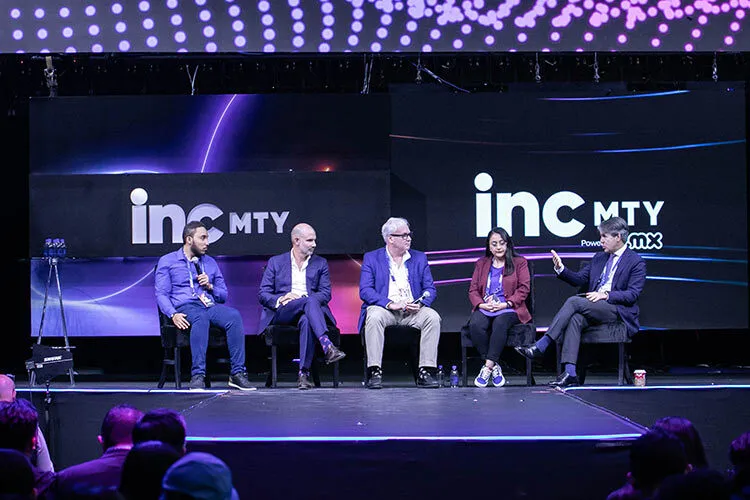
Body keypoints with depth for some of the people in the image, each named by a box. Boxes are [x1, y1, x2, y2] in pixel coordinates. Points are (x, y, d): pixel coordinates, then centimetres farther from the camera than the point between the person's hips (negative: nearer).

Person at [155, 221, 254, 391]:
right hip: (185, 306, -4)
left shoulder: (210, 262, 26)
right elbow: (161, 294, 3)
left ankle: (237, 373, -33)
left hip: (211, 306, 4)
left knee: (234, 316, -30)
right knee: (201, 317, -41)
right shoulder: (167, 261, 13)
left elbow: (224, 295, 26)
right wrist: (173, 314, -16)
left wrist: (210, 286, 4)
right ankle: (198, 375, -46)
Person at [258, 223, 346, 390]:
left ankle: (304, 373, -43)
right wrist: (280, 299, -14)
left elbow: (326, 294, 7)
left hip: (307, 311, 1)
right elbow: (263, 294, 9)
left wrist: (301, 297, -10)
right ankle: (327, 346, -52)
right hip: (281, 313, -1)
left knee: (306, 321, -39)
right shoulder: (276, 262, 16)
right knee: (310, 300, -35)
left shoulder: (320, 263, 19)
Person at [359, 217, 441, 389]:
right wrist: (389, 304, -20)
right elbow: (365, 290, -5)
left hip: (412, 310, 2)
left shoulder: (419, 258, 15)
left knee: (433, 317, -27)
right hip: (383, 308, -2)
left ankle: (425, 372, -27)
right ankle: (375, 372, -35)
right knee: (374, 317, -36)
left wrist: (420, 303, -14)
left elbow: (430, 289, 10)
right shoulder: (371, 258, 6)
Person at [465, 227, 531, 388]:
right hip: (484, 308, 3)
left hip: (508, 309, -3)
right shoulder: (481, 264, 21)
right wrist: (481, 304, -9)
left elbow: (524, 288, 1)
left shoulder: (519, 262, 12)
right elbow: (473, 290, 13)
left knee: (500, 323, -38)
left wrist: (506, 304, -13)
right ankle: (494, 367, -26)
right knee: (475, 325, -33)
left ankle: (488, 366, -36)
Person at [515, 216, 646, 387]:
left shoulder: (636, 262, 1)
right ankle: (570, 374, -39)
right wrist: (561, 269, 1)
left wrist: (605, 295, -20)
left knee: (574, 301, -28)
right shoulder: (599, 257, 23)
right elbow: (579, 279, 20)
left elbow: (633, 294, -8)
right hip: (594, 308, 6)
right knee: (575, 318, -30)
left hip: (618, 311, -6)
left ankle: (540, 346, -29)